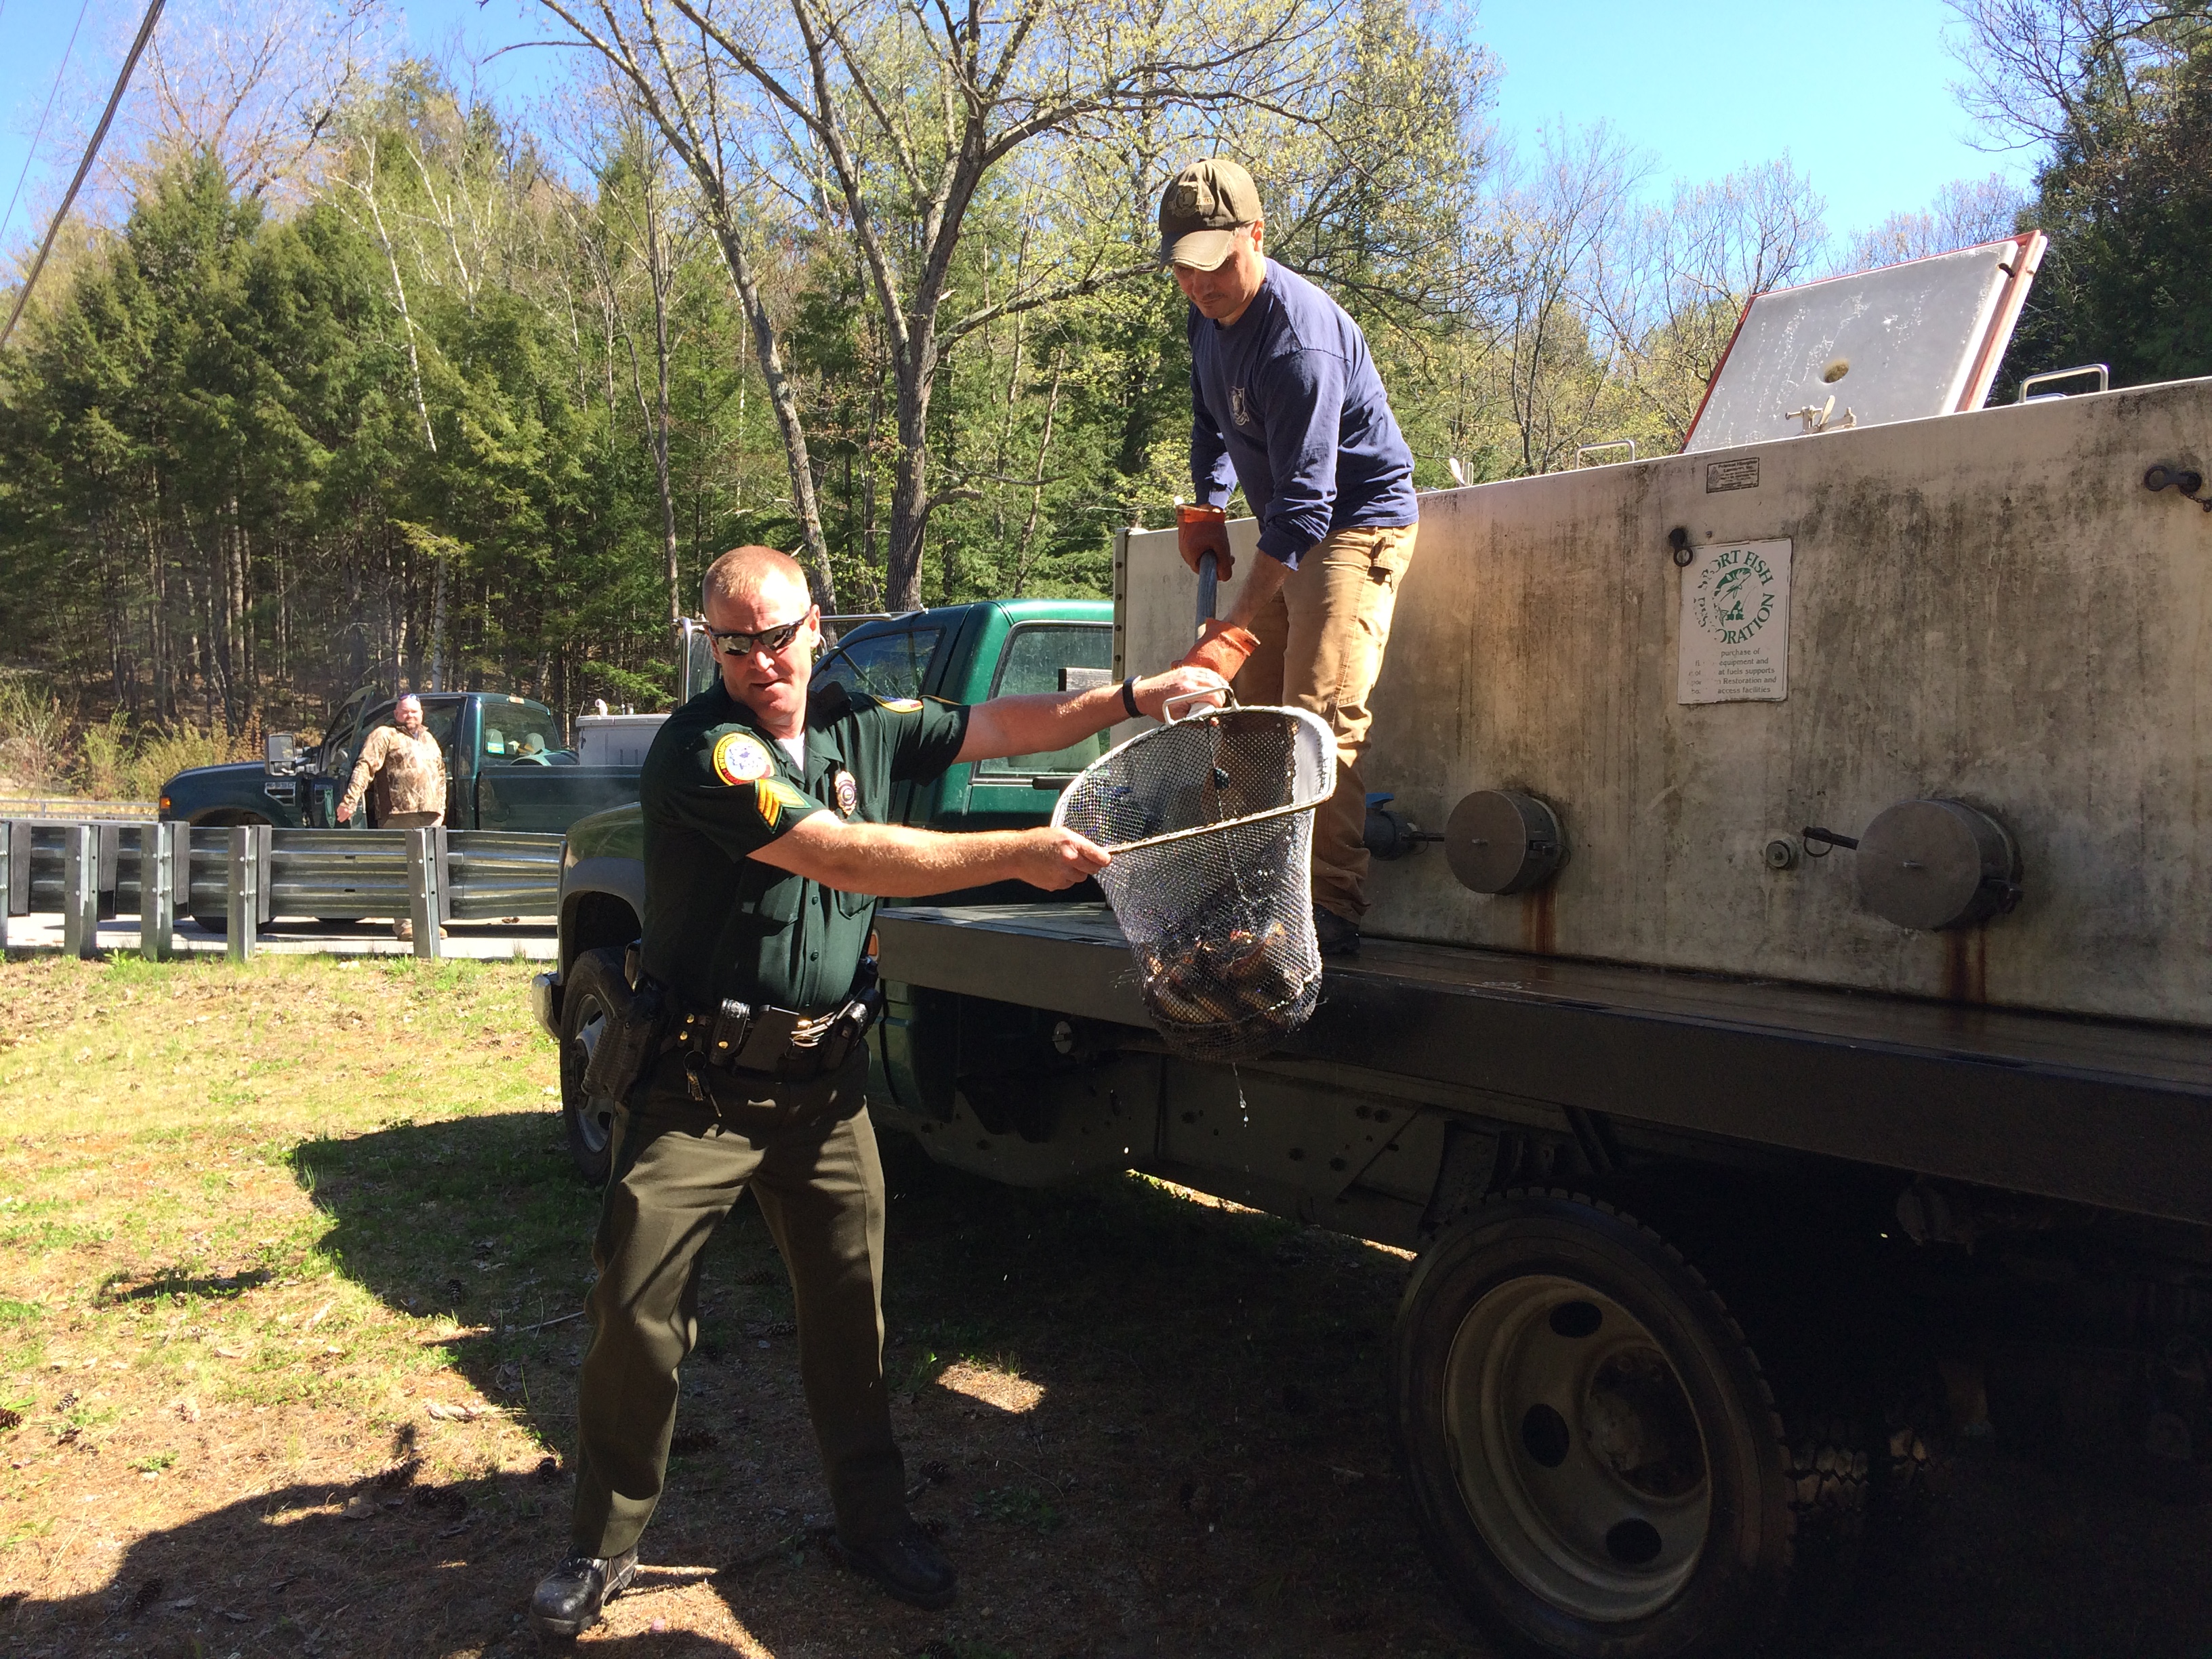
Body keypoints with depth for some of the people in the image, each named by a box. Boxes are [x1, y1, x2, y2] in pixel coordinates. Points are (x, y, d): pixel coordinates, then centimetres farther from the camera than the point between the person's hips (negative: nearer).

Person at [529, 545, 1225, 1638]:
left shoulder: (860, 724, 4)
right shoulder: (700, 751, -18)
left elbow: (1001, 728, 11)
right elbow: (846, 856, -25)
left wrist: (1138, 697, 4)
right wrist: (1019, 856, -22)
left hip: (822, 1084, 5)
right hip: (699, 1084, -5)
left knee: (849, 1312, 12)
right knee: (636, 1314, 2)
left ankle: (873, 1521, 29)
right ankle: (603, 1547, 21)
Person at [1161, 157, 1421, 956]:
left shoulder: (1299, 337, -27)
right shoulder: (1209, 315, 2)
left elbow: (1304, 503, -33)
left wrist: (1235, 628, -38)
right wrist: (1205, 507, 8)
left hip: (1358, 523, -9)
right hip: (1288, 531, 10)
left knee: (1321, 715, -20)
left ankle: (1333, 908, -18)